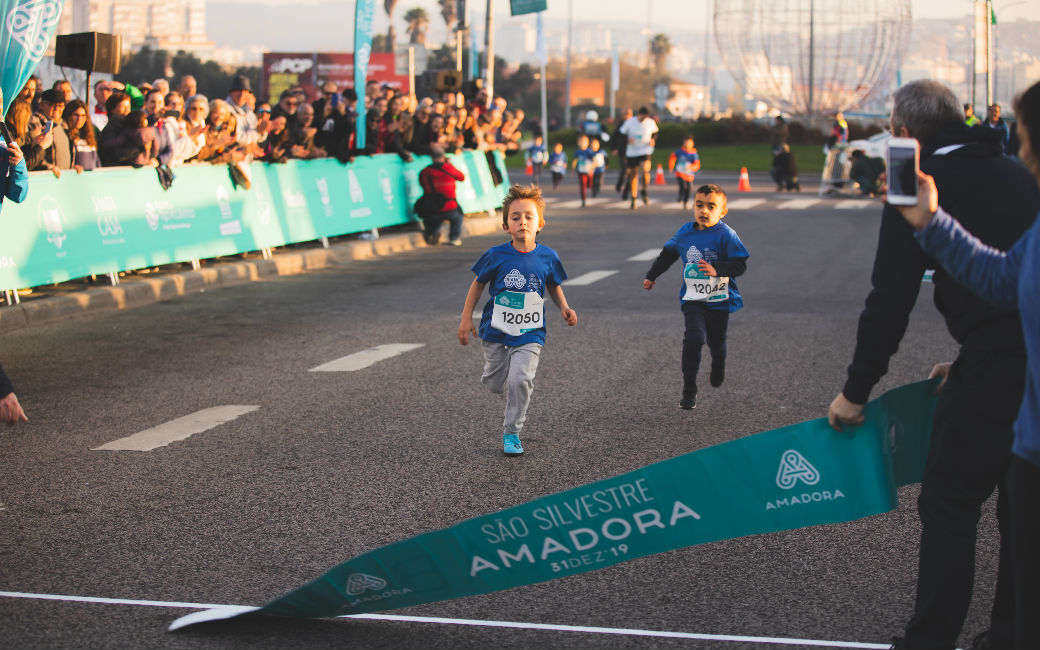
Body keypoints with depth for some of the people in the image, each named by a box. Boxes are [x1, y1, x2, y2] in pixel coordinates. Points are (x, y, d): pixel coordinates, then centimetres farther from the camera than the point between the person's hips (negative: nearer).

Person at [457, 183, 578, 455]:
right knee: (494, 384, 10)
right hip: (496, 331, 1)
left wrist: (564, 308, -4)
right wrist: (466, 318, 2)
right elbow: (478, 284, 4)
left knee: (520, 381, -17)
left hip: (530, 333, -1)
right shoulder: (496, 255, -8)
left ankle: (511, 433, 1)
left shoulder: (547, 257, -5)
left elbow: (554, 286, 13)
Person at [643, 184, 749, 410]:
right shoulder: (685, 232, 0)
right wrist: (652, 275, 27)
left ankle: (718, 371, 53)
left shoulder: (726, 235, -13)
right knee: (694, 338, -20)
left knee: (716, 342, 16)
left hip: (719, 300, -1)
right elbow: (668, 254, 18)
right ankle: (689, 391, -13)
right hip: (693, 300, 1)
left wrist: (716, 270, -32)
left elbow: (740, 265, -16)